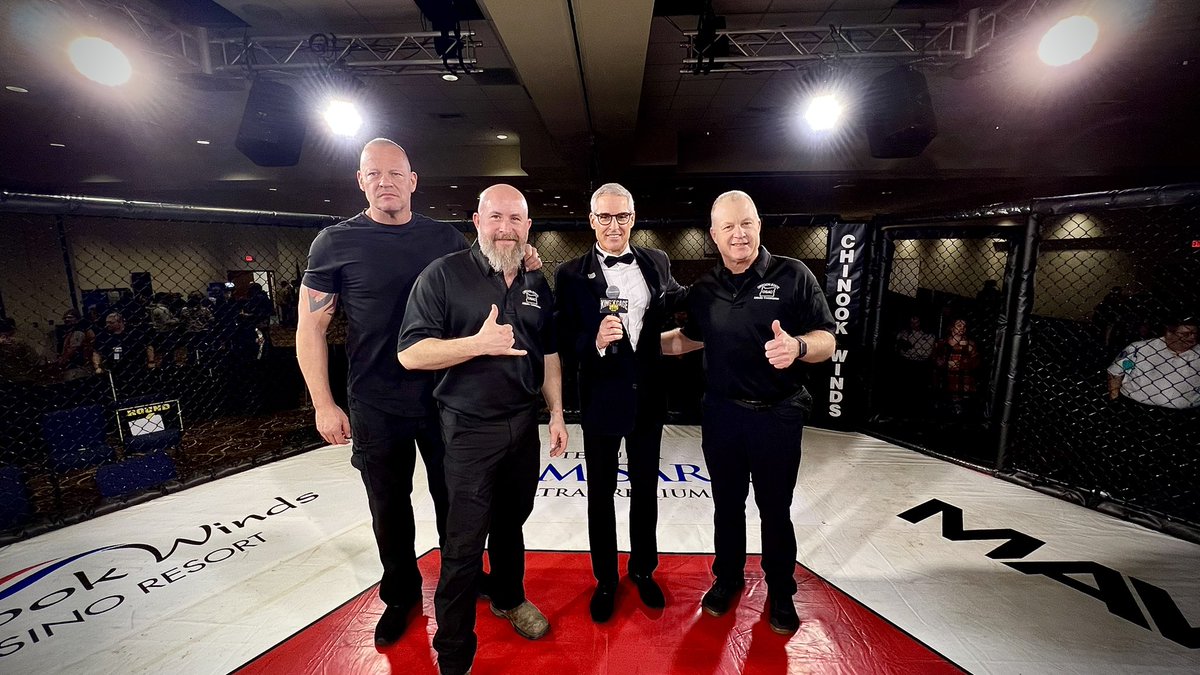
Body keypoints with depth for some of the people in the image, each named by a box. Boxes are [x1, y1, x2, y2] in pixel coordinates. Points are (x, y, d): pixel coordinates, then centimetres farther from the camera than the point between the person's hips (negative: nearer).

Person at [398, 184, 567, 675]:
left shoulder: (537, 286, 7)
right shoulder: (444, 275, -9)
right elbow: (410, 353, -13)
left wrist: (556, 414, 7)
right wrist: (479, 343, -24)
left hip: (525, 426, 5)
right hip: (470, 430, -5)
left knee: (510, 522, 22)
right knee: (464, 546, 5)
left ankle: (509, 598, 48)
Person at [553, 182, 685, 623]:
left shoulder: (656, 262, 1)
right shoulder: (571, 274, -8)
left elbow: (680, 302, 19)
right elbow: (564, 342, -12)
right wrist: (595, 342, -29)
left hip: (649, 396, 3)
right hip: (601, 398, -2)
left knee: (645, 487, 19)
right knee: (601, 492, 14)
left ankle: (643, 570, 44)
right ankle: (605, 580, 39)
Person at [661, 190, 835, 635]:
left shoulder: (792, 275, -9)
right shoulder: (705, 288, 2)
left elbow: (827, 340, -11)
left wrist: (798, 346, -33)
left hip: (777, 415, -3)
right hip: (721, 413, 3)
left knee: (775, 508, 14)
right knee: (727, 503, 18)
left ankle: (780, 590, 39)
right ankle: (728, 577, 42)